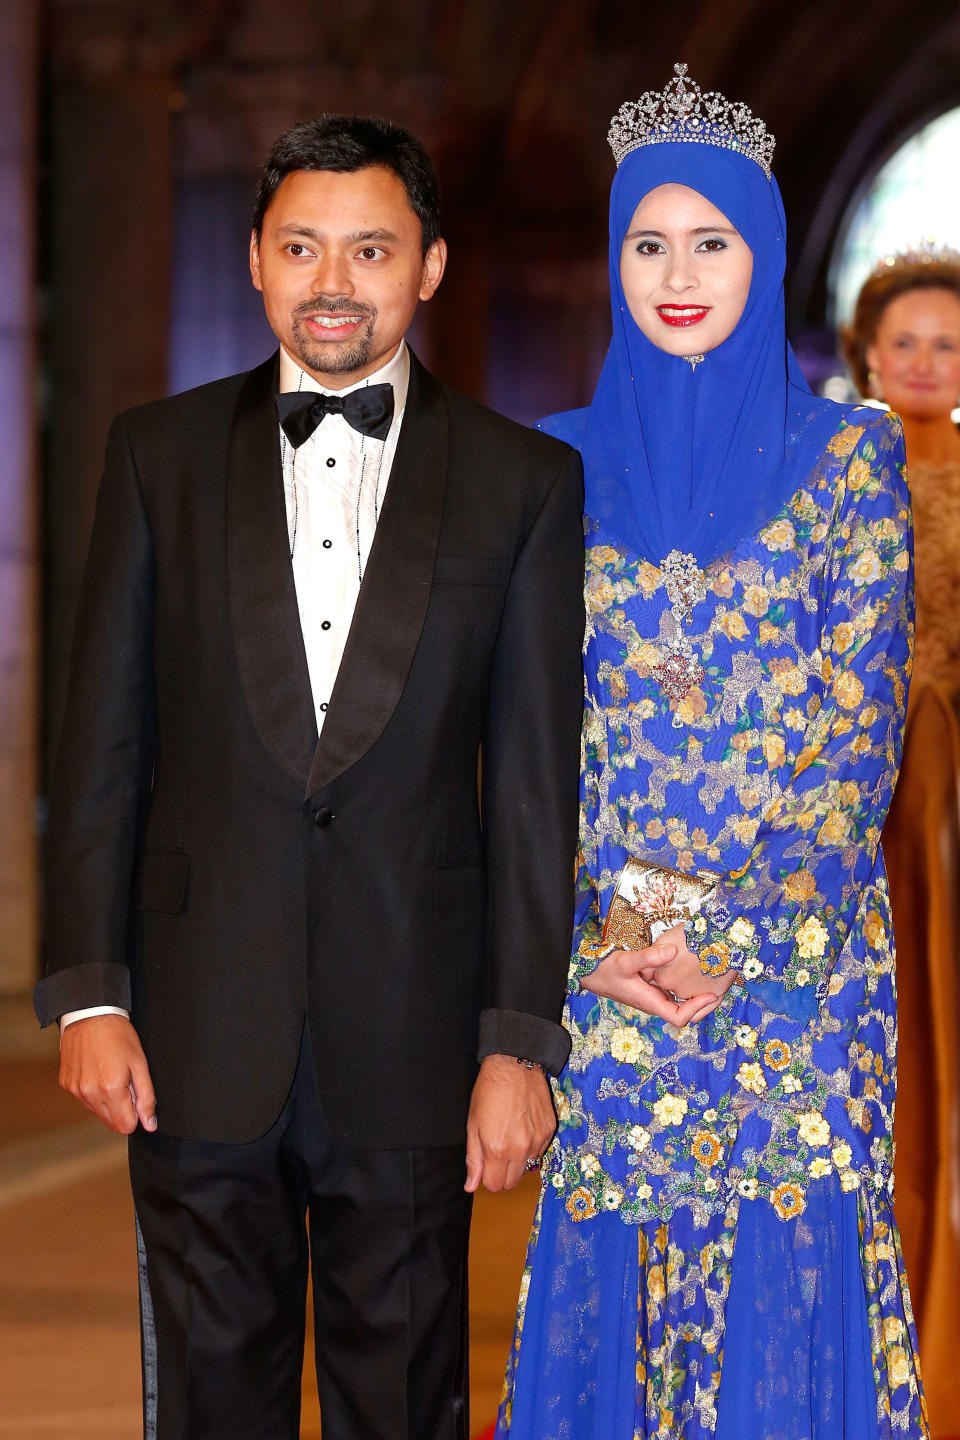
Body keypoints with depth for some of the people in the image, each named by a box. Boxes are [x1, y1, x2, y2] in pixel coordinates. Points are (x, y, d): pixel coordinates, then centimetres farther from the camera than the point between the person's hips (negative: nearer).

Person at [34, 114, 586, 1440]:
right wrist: (88, 988, -3)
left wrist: (523, 1038, -4)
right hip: (202, 1026, 1)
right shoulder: (160, 454, 5)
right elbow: (104, 740, 5)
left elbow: (536, 782, 0)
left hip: (410, 1031, -1)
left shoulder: (524, 481, 2)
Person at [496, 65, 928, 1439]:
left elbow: (862, 718, -4)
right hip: (602, 953, 2)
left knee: (789, 1266, -2)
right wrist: (586, 938, -8)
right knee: (607, 1267, 4)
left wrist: (746, 939, -13)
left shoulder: (849, 456, 1)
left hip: (801, 947, -2)